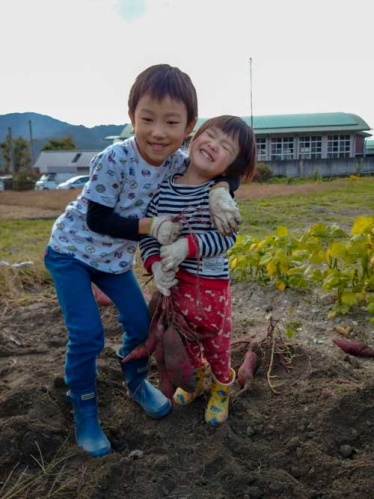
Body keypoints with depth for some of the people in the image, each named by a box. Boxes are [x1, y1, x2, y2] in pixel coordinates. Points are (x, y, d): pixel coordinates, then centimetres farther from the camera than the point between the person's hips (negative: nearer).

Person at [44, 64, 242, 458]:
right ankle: (84, 411, 14)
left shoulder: (174, 160, -13)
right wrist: (151, 227, -28)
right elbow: (97, 220, -25)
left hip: (115, 259, 6)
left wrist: (220, 192, -24)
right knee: (86, 335, -11)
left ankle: (137, 383, 37)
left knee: (140, 322, 8)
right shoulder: (113, 160, -30)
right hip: (71, 251, -5)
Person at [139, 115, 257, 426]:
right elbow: (148, 232, -2)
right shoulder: (165, 188, -6)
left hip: (211, 286, -3)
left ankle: (222, 388, 46)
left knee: (216, 345, 17)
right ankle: (196, 377, 55)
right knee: (185, 340, 24)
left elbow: (226, 236, -20)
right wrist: (154, 264, -18)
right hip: (173, 284, 3)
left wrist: (188, 245, -34)